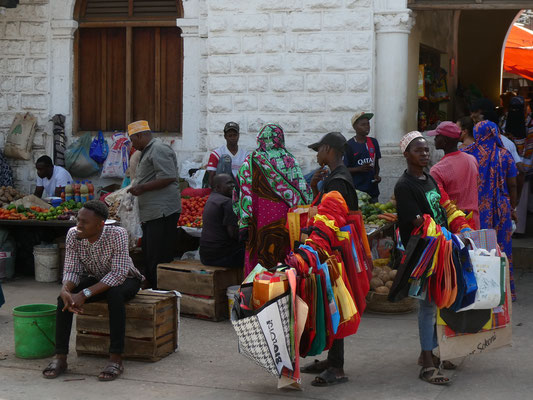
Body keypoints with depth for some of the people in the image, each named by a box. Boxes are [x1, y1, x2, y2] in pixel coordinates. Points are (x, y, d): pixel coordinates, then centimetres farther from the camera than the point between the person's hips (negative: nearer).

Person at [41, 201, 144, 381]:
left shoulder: (117, 234, -32)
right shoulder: (73, 234, -18)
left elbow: (118, 274, -35)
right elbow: (71, 270, -14)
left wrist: (85, 294, -41)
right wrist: (65, 290, -37)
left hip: (126, 280, -4)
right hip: (96, 279, 4)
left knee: (114, 295, -37)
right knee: (65, 297, -23)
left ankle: (116, 359, -33)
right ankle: (60, 357, -21)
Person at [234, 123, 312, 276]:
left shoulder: (251, 162, -3)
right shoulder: (290, 161, 3)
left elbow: (246, 195, -7)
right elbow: (303, 192, 3)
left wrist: (244, 224, -5)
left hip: (261, 221, -2)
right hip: (287, 220, 2)